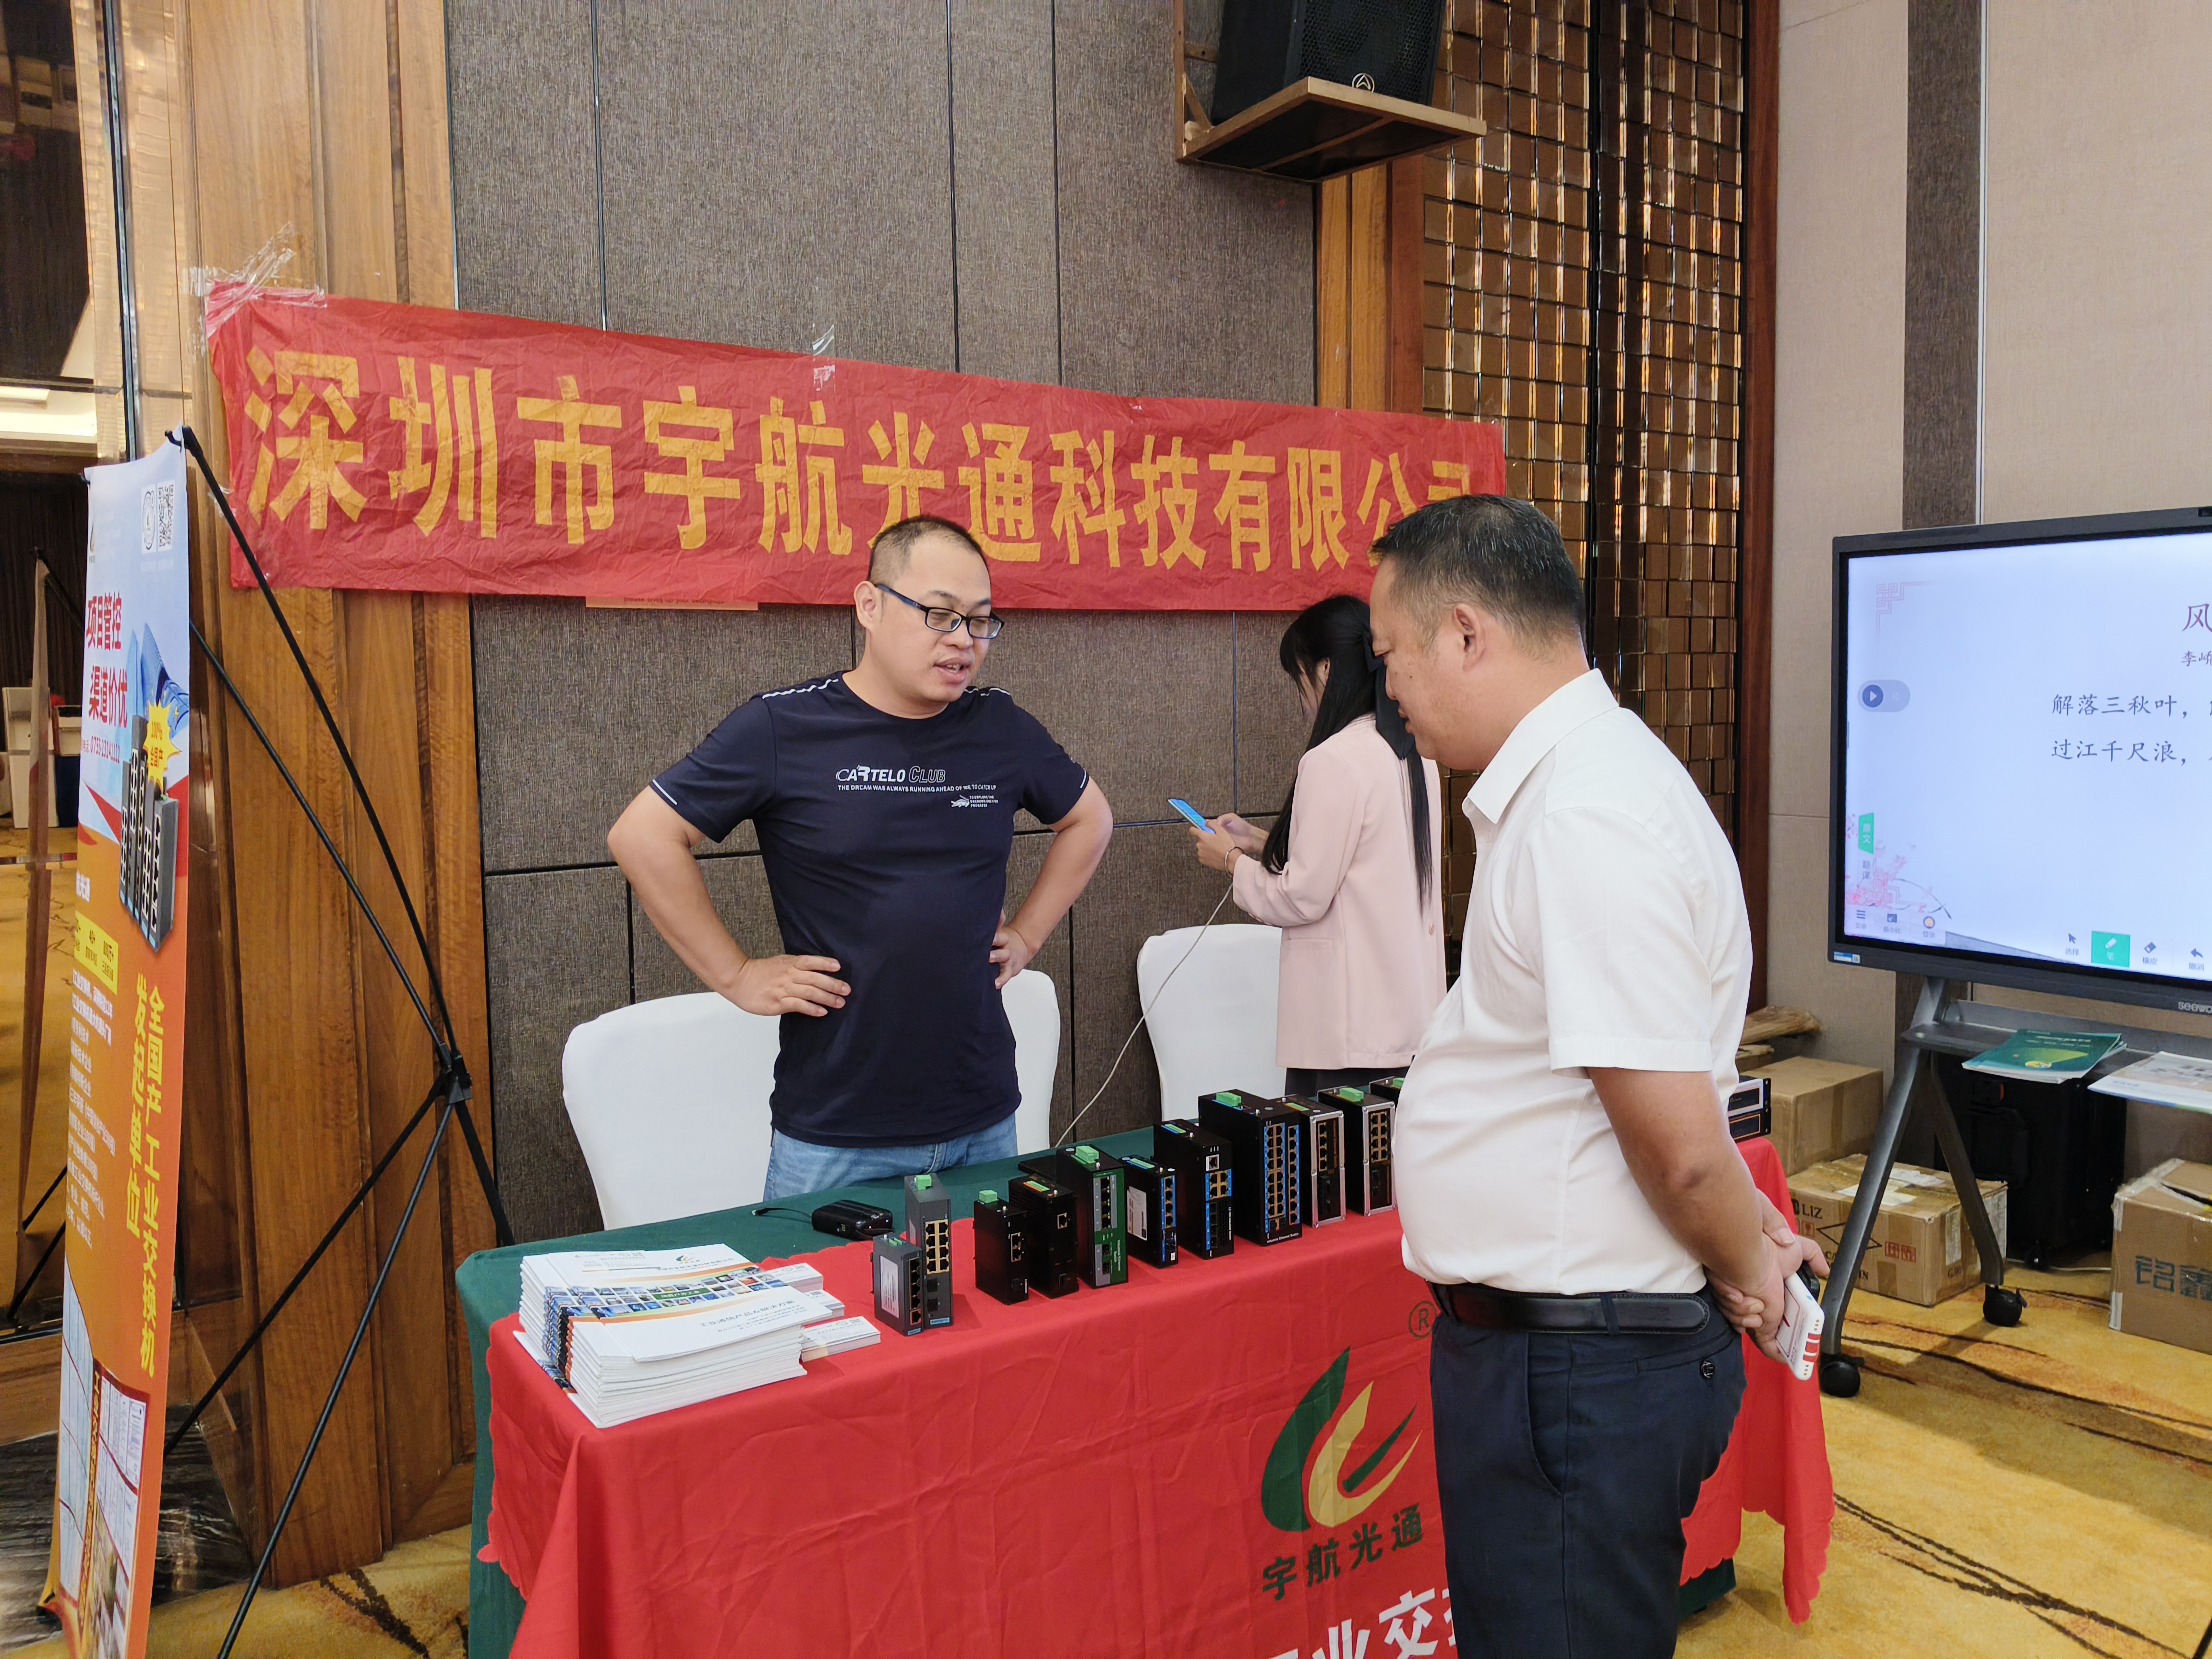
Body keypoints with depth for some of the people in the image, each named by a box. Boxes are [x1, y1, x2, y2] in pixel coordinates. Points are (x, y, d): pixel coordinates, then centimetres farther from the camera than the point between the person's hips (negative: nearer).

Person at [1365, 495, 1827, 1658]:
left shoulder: (1581, 819, -25)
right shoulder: (1568, 783, 11)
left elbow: (1681, 1145, -24)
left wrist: (1742, 1271, -6)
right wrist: (1748, 1236, 17)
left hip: (1578, 1372, -10)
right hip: (1561, 1344, 10)